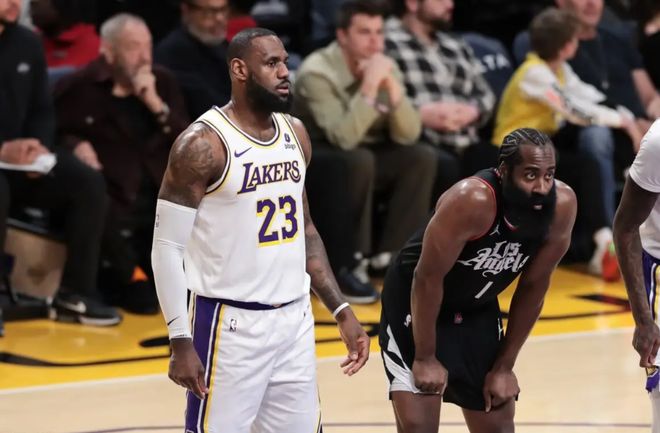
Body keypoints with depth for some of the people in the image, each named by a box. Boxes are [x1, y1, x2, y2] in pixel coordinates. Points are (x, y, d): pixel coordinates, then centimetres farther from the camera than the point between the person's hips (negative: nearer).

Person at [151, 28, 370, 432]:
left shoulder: (295, 134, 9)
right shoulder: (204, 144, -13)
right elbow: (168, 247, -12)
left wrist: (342, 311, 11)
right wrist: (181, 342, -16)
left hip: (296, 320, 7)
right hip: (232, 325, -7)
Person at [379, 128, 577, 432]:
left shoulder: (562, 205, -19)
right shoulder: (472, 200, -35)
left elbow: (533, 287, -6)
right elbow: (427, 278, -25)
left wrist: (504, 366, -2)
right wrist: (425, 358, -18)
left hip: (478, 311, 6)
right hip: (416, 304, -5)